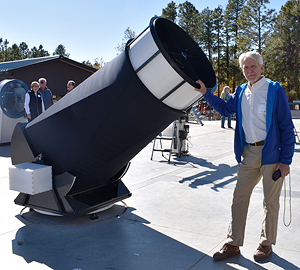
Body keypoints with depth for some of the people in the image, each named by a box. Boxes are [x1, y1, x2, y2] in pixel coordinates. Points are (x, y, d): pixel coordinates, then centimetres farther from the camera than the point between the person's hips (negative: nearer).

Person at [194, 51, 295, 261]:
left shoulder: (275, 90, -8)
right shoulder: (241, 92, 8)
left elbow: (287, 127, -8)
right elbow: (226, 109, 26)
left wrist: (286, 160, -11)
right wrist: (206, 93, 17)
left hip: (271, 153, -5)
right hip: (248, 154, 5)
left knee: (271, 201, 8)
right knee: (239, 198, 8)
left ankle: (266, 244, 27)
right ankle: (233, 244, 20)